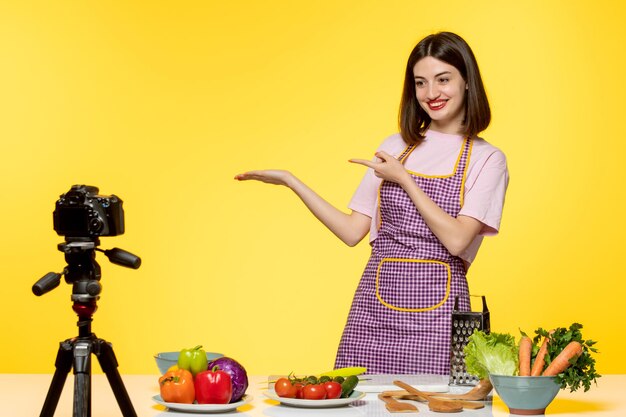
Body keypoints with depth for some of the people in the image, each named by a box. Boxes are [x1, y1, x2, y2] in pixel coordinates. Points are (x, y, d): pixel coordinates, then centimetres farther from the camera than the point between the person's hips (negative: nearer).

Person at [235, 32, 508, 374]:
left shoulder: (486, 159, 3)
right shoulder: (395, 147, 14)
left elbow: (456, 240, -10)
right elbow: (352, 231, 10)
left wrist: (404, 179, -8)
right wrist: (290, 182, 6)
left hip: (437, 310, -3)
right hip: (375, 304, 3)